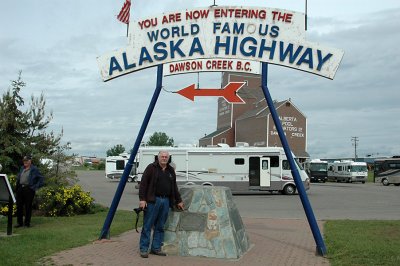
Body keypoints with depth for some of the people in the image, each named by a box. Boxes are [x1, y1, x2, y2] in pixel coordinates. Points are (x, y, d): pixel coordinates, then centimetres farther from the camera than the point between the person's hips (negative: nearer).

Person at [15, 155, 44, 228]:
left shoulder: (34, 169, -4)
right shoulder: (22, 169, 15)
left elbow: (41, 178, -4)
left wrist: (36, 186, -8)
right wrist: (17, 187, 14)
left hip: (29, 189, -6)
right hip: (20, 189, 6)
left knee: (28, 206, 1)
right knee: (19, 206, 6)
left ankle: (27, 223, 9)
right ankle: (19, 222, 14)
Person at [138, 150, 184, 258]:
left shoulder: (171, 171, 17)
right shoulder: (151, 168, 0)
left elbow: (174, 187, 25)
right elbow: (143, 183, -5)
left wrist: (178, 201, 24)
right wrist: (142, 199, -13)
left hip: (166, 201, 5)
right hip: (153, 200, -5)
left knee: (160, 227, 8)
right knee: (147, 226, -3)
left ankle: (156, 248, 15)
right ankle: (143, 249, 3)